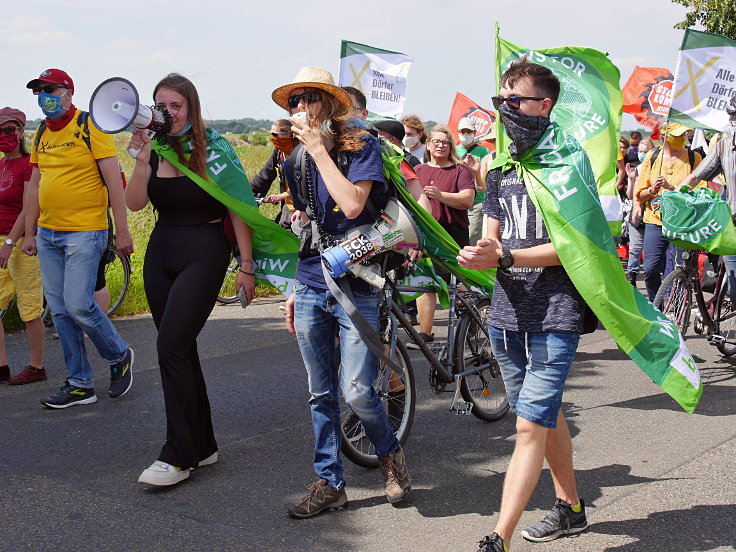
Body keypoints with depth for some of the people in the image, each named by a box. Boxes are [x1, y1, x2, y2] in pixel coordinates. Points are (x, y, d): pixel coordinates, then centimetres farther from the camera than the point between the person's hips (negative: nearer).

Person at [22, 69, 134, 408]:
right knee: (60, 311, 7)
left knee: (78, 306, -13)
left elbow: (114, 180, -10)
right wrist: (30, 233, 16)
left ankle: (119, 356, 14)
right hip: (48, 235, 7)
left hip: (85, 232, -7)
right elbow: (34, 185, 19)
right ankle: (79, 385, 16)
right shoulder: (41, 135, 13)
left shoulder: (89, 126, -7)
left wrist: (122, 231, -13)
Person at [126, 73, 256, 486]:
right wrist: (142, 160, -17)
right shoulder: (156, 149, 7)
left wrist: (247, 266, -9)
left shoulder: (213, 148, -6)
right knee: (181, 351, 9)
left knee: (171, 347, -14)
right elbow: (135, 203, -4)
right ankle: (203, 446, 22)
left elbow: (237, 209, -7)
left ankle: (179, 455, -4)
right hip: (161, 251, 6)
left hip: (204, 253, -6)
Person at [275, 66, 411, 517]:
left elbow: (351, 204, -22)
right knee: (321, 394, 9)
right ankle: (330, 483, 20)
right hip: (311, 289, 5)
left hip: (356, 288, -5)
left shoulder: (362, 146, -6)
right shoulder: (295, 161, 11)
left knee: (357, 391, -8)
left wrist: (319, 150, -16)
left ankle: (390, 453, 21)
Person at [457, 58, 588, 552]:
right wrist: (479, 253, -10)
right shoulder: (502, 165, 13)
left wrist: (504, 257, -23)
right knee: (547, 416, 19)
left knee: (530, 427, -9)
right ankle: (571, 509, 35)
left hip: (555, 316, -7)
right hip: (507, 312, 7)